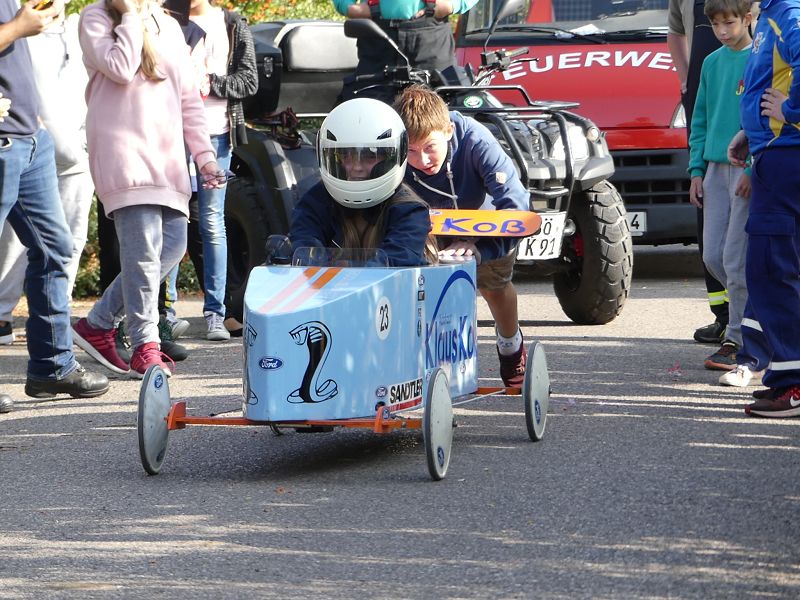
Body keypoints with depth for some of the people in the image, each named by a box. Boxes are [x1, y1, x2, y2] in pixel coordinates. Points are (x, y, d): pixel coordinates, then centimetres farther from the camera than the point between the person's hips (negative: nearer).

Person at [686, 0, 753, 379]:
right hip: (716, 167, 7)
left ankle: (737, 340, -2)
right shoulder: (712, 63, 13)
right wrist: (696, 169, 11)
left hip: (750, 171, -7)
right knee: (713, 257, 6)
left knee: (735, 258, -9)